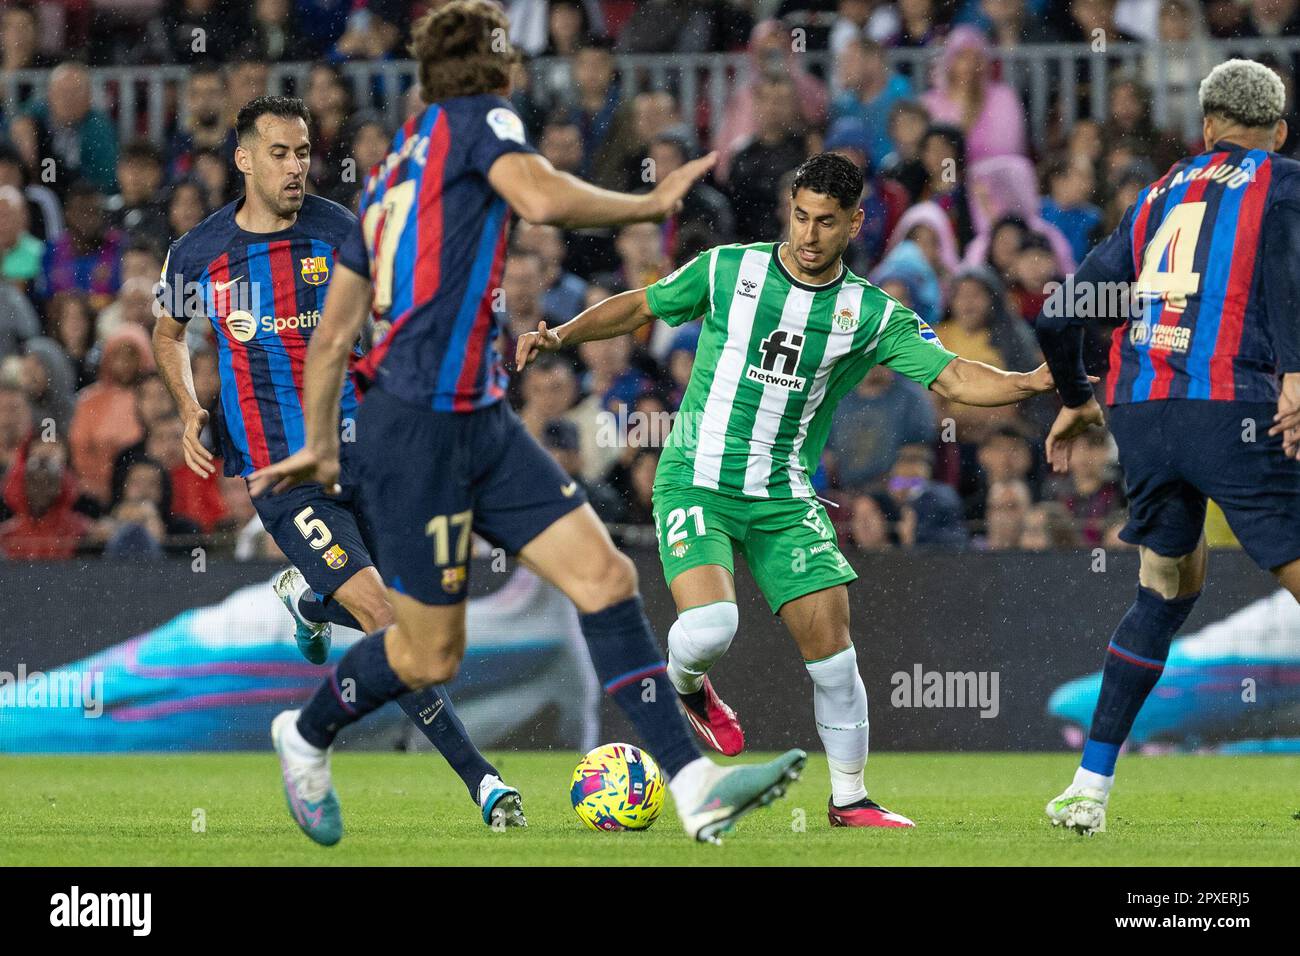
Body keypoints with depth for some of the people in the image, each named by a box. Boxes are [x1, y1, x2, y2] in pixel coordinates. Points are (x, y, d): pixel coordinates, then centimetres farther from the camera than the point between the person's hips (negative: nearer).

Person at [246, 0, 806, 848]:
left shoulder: (394, 170, 21)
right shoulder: (480, 117, -3)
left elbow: (333, 333, 22)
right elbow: (541, 198, -25)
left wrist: (319, 446, 29)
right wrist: (653, 204, -11)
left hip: (481, 425, 9)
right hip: (418, 427, -9)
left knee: (607, 577, -4)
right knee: (430, 656, 1)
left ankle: (696, 787, -11)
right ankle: (307, 737, 28)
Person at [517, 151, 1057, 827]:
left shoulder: (872, 314, 1)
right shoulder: (727, 269, -2)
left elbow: (954, 377, -6)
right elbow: (639, 308, 11)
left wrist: (1032, 382, -22)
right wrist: (561, 335, -2)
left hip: (784, 498, 2)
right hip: (696, 484, -2)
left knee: (832, 649, -5)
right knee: (711, 625, -26)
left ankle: (849, 799, 12)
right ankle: (685, 683, 12)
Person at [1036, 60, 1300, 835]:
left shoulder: (1159, 195, 25)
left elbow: (1062, 315, 25)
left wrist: (1077, 400, 42)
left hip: (1138, 413, 6)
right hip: (1231, 410, -6)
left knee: (1172, 584, 22)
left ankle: (1091, 788, 18)